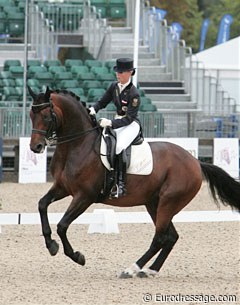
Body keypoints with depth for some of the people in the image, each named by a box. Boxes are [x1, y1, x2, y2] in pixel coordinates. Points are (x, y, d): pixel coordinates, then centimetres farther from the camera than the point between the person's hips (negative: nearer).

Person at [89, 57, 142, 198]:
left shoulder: (134, 94, -18)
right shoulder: (114, 86, 3)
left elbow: (129, 118, -22)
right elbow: (102, 102, 13)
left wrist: (111, 123, -33)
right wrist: (93, 109, -9)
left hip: (132, 124, -8)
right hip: (117, 121, 8)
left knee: (118, 147, -32)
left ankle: (121, 185, -29)